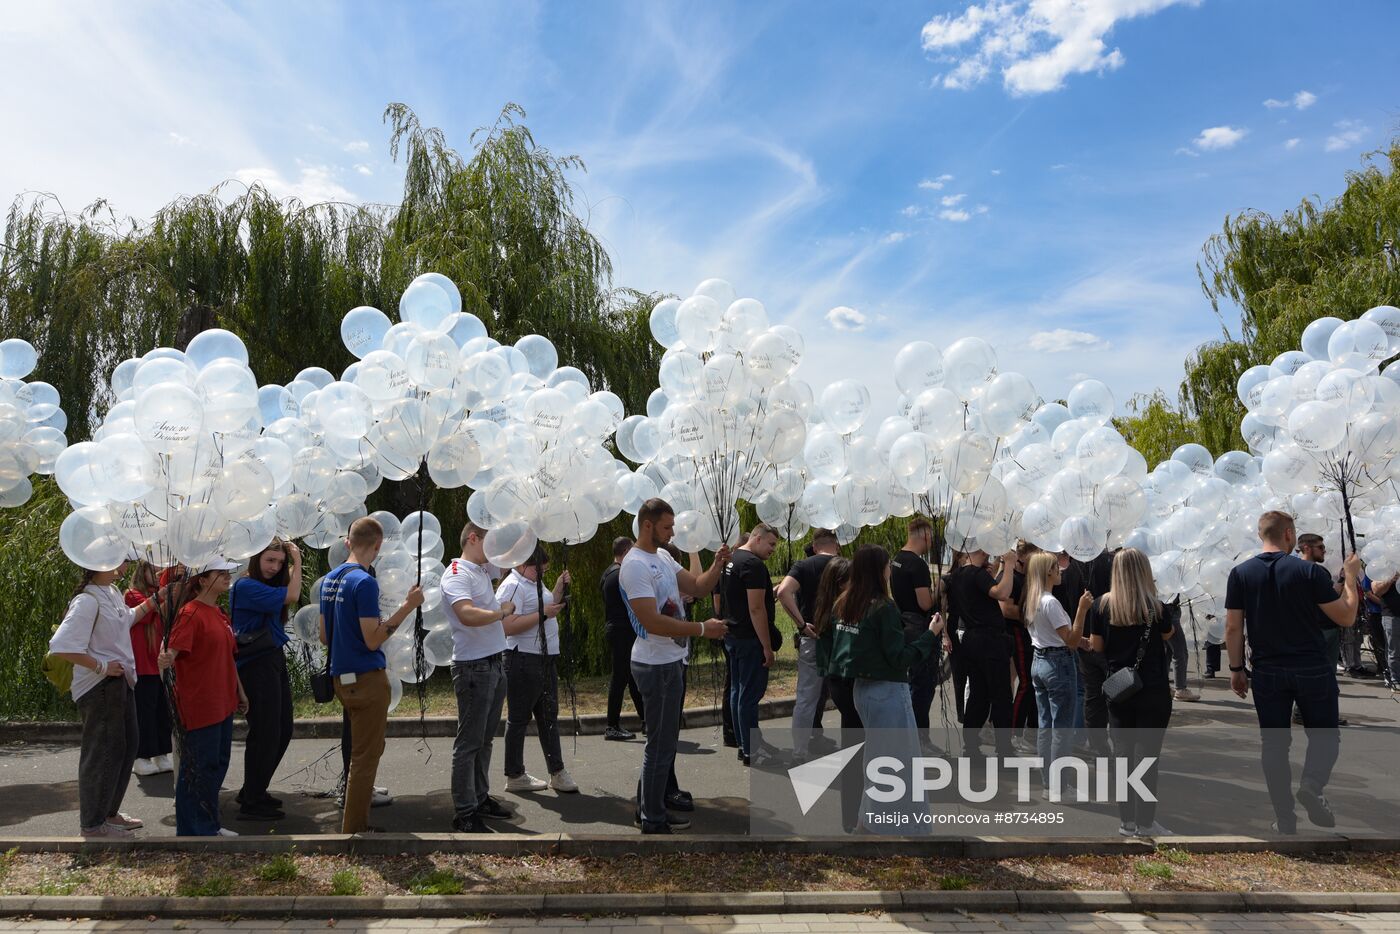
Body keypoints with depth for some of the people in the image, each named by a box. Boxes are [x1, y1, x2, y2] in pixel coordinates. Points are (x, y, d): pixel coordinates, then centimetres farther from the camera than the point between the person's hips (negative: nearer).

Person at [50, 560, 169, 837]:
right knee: (102, 751, 1)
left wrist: (153, 600, 22)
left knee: (128, 743, 16)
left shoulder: (112, 593, 8)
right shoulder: (87, 600, -21)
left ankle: (108, 812, 31)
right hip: (100, 687, -9)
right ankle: (92, 824, 17)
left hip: (120, 683, 10)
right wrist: (100, 666, -21)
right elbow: (61, 646, -27)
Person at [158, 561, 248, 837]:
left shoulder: (219, 614, 12)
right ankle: (193, 831, 14)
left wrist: (239, 691, 23)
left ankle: (210, 825, 30)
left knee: (218, 764, 17)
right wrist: (165, 661, -47)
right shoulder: (190, 613, -15)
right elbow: (172, 651, -25)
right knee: (199, 768, 1)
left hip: (223, 704, 9)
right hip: (199, 707, -9)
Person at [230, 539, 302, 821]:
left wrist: (294, 561, 12)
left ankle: (253, 791, 30)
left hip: (275, 661, 9)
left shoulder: (267, 586, 12)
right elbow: (291, 596, -21)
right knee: (264, 733, -2)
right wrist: (297, 561, -11)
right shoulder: (246, 586, -15)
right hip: (256, 665, -9)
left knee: (282, 731, 15)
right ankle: (251, 803, 10)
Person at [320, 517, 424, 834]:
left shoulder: (329, 579, 9)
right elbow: (373, 640, -21)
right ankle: (353, 829, 6)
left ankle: (355, 821, 29)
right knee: (365, 757, 0)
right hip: (367, 678, -9)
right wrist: (407, 606, -21)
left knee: (364, 750, 21)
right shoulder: (365, 582, -18)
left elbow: (324, 635, 15)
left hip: (342, 676, 9)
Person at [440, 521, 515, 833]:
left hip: (496, 664, 9)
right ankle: (464, 814, 6)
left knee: (485, 738, 17)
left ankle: (480, 798, 28)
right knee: (469, 742, -1)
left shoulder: (484, 570, 12)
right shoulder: (457, 574, -15)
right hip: (474, 667, -9)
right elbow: (468, 615, -31)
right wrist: (502, 611, -18)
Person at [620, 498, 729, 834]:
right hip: (657, 665, -10)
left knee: (664, 740, 19)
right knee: (661, 745, 0)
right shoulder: (635, 565, -20)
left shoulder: (663, 558, 10)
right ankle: (653, 821, 13)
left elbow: (698, 587, 9)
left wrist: (717, 566, -10)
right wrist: (702, 629, -24)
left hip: (672, 661, 10)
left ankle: (650, 807, 32)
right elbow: (651, 621, -27)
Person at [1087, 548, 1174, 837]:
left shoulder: (1102, 605, -6)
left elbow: (1096, 646, 2)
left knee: (1123, 756, 10)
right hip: (1153, 692, -2)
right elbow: (1168, 635, 9)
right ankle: (1145, 823, 8)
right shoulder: (1154, 606, -10)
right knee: (1147, 757, 4)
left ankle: (1127, 821, 17)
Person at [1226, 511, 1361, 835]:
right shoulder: (1310, 570, -10)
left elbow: (1233, 628, -3)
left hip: (1267, 672, 2)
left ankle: (1285, 819, 11)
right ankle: (1312, 785, -10)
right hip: (1313, 669, -2)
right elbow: (1346, 617, -4)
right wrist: (1351, 576, 8)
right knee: (1325, 734, 16)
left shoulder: (1241, 573, -3)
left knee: (1274, 744, 9)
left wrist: (1236, 668, 6)